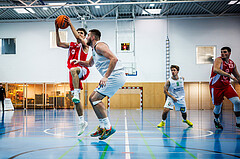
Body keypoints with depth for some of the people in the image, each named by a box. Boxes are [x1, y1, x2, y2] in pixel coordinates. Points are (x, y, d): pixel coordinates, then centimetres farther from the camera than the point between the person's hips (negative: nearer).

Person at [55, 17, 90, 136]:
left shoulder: (85, 45, 7)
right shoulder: (71, 45, 24)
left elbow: (78, 38, -12)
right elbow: (59, 44, 14)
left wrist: (70, 24, -9)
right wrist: (57, 30, 7)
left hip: (82, 70, -5)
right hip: (73, 72, 6)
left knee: (73, 70, -43)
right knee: (76, 100, 1)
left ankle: (76, 95, -44)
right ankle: (82, 122, 8)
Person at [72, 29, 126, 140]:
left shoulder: (99, 45, -8)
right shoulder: (94, 49, 23)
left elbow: (114, 59, -22)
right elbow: (90, 63, 41)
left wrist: (105, 77, -27)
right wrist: (79, 62, 21)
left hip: (115, 76, -10)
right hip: (113, 77, 10)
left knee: (95, 99, -12)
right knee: (92, 98, 12)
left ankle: (108, 127, -11)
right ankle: (102, 127, 13)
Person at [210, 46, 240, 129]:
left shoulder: (232, 63, 4)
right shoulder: (218, 60, -15)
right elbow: (215, 70, -38)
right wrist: (229, 75, -42)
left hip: (227, 85, 5)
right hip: (216, 86, -4)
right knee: (218, 106, 4)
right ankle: (216, 120, 35)